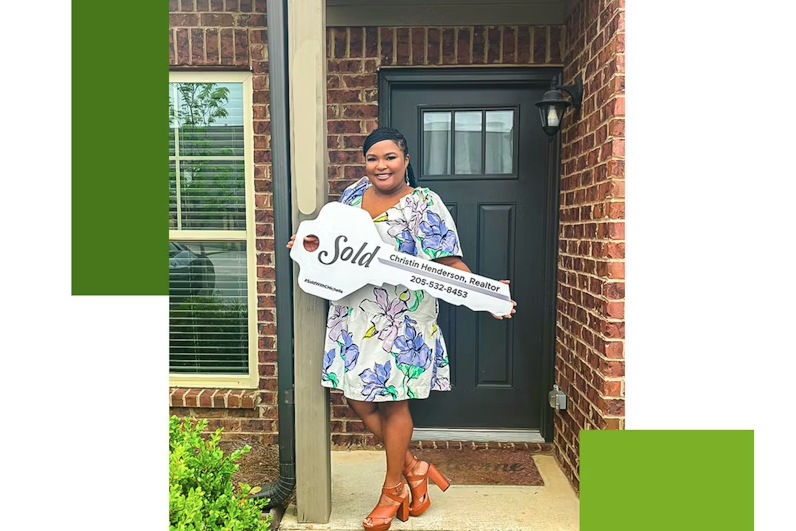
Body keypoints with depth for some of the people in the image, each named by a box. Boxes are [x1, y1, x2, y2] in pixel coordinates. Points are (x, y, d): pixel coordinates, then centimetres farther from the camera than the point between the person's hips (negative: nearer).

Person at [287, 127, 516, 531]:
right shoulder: (353, 194, 9)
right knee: (358, 399, 9)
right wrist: (314, 244, 1)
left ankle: (393, 489, 30)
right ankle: (413, 467, 31)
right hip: (353, 318, 6)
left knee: (392, 402, 6)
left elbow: (450, 263, -14)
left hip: (400, 321, -5)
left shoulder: (423, 204, -9)